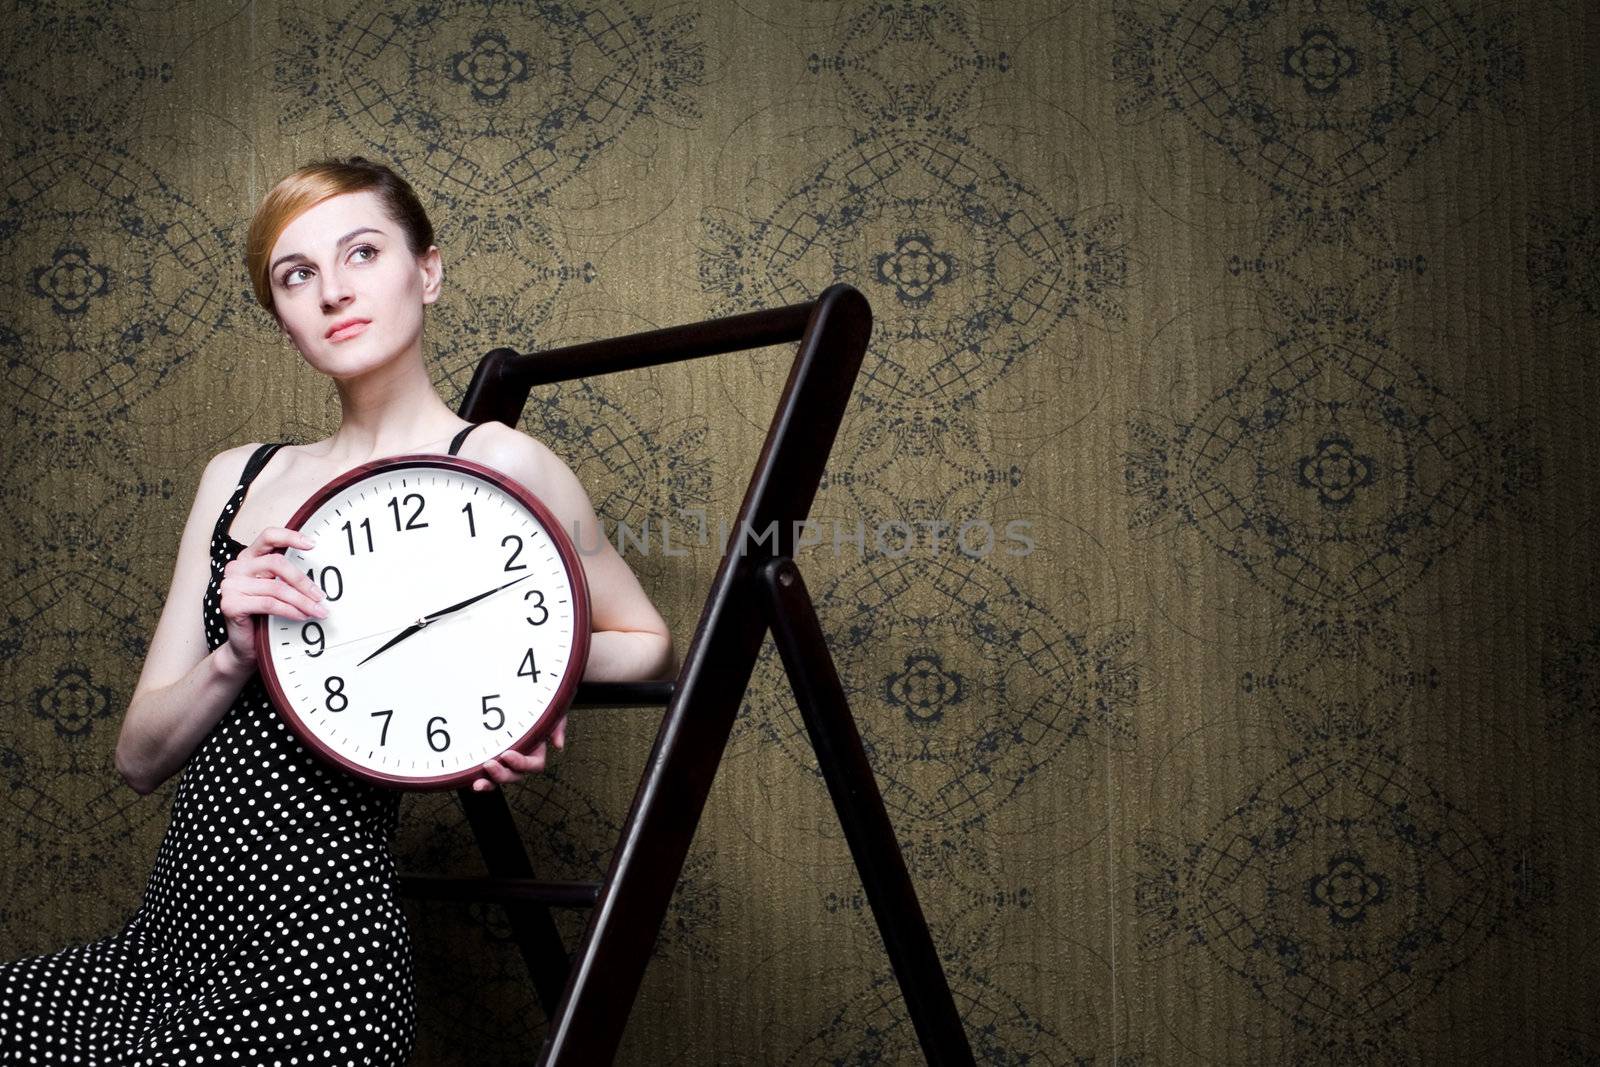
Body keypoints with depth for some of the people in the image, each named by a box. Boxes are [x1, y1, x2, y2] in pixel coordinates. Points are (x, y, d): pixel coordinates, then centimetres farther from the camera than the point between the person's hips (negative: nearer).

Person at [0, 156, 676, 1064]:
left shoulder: (497, 463, -7)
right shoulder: (240, 478, 10)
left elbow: (649, 645, 7)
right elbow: (141, 757, 8)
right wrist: (235, 659, -12)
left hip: (314, 967, -6)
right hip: (172, 944, 6)